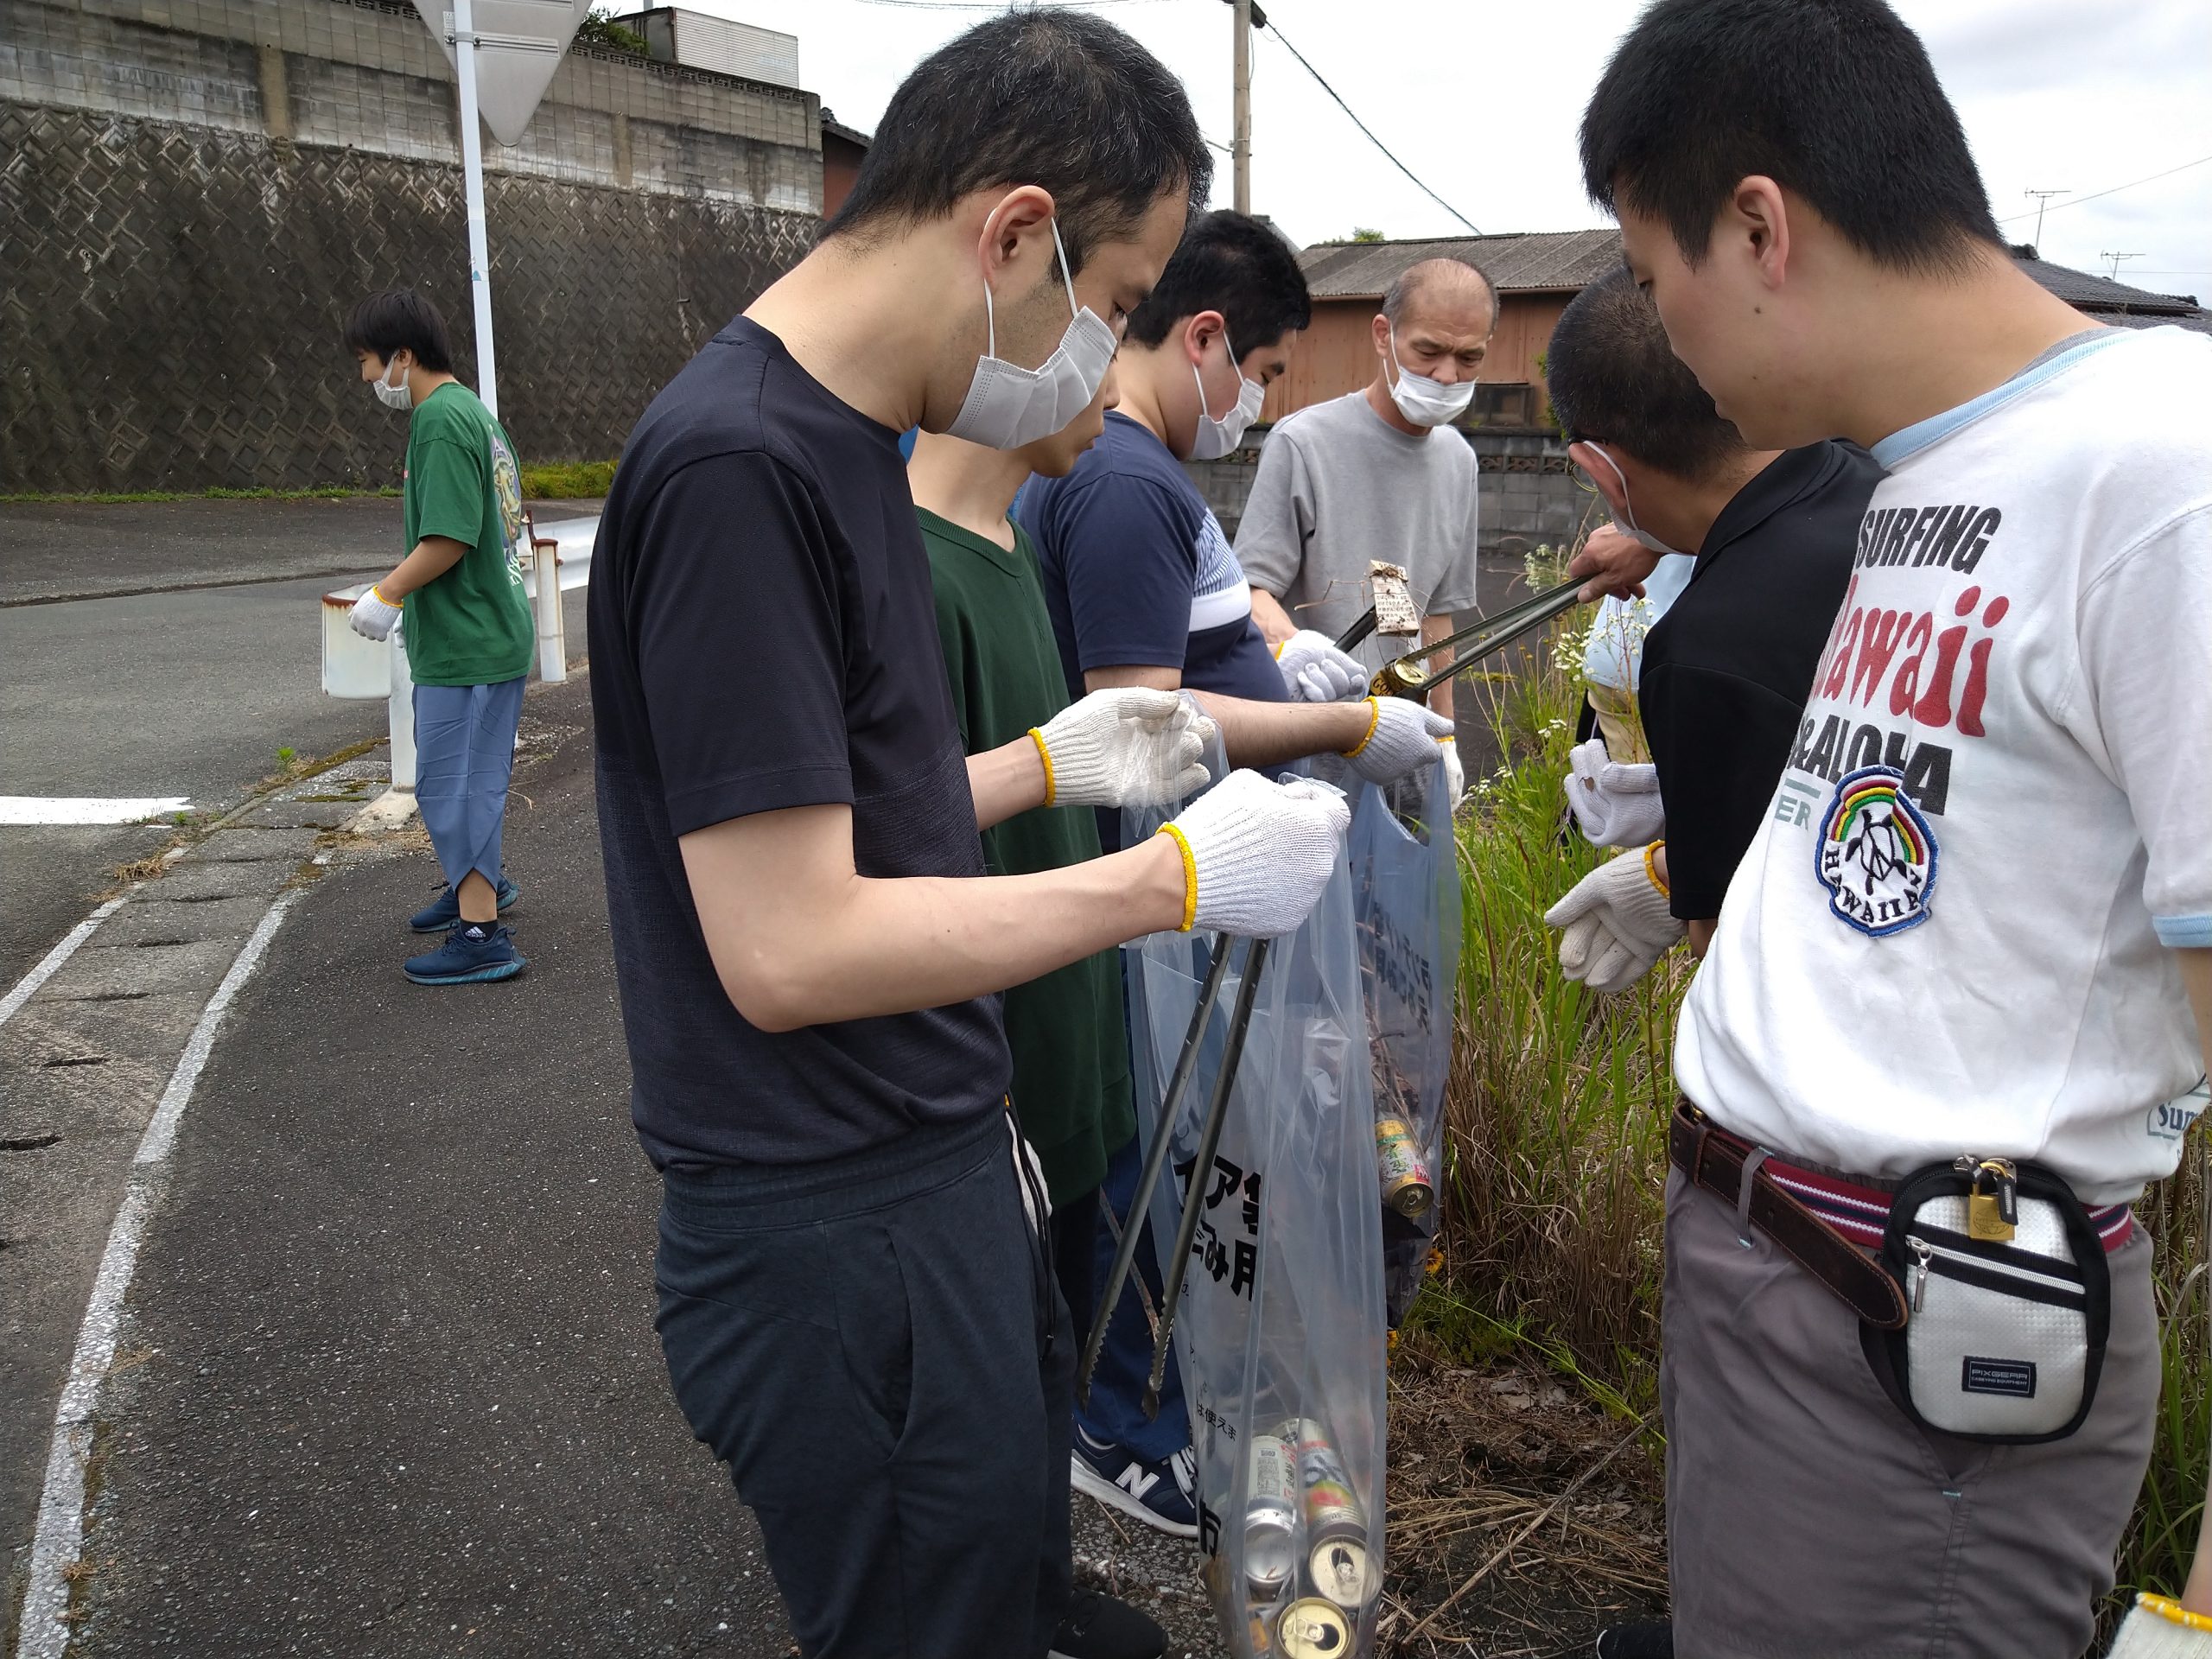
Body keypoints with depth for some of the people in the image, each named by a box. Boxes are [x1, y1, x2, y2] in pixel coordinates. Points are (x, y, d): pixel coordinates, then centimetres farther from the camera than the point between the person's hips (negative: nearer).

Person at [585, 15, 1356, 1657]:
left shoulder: (842, 442, 9)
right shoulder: (735, 468, -22)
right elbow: (788, 950, -25)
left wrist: (1052, 762, 9)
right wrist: (1178, 875, -19)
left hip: (943, 1172, 9)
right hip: (838, 1242, -9)